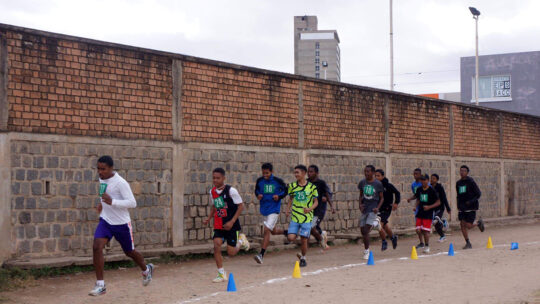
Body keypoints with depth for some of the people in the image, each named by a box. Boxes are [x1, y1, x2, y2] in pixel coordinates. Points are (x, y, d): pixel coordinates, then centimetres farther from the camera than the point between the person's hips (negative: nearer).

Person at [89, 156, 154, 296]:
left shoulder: (120, 183, -22)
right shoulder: (102, 179, 2)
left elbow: (132, 203, -25)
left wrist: (112, 202, -34)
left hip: (121, 223, -5)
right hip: (105, 221, 5)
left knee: (130, 252, 14)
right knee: (97, 247, -18)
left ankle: (146, 270, 46)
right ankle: (100, 285, -13)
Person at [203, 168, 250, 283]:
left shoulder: (231, 190, -15)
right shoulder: (212, 192, 3)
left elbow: (241, 206, -12)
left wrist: (232, 222, -18)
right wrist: (208, 219, 3)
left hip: (232, 226, -4)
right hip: (219, 225, 4)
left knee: (231, 253, -3)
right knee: (216, 245, -15)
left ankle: (241, 240, 31)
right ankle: (221, 274, -3)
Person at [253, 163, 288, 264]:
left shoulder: (278, 181, -9)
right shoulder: (259, 181, 0)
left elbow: (285, 190, 4)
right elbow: (257, 190, 16)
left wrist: (279, 196, -15)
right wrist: (258, 195, -6)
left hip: (274, 209, -5)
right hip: (264, 209, 5)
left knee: (267, 230, -16)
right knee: (273, 231, 17)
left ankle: (261, 255, -17)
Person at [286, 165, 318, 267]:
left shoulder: (312, 187, -3)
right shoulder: (292, 186, 5)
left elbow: (316, 202, 3)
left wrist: (310, 209, -16)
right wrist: (288, 209, 2)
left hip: (307, 217, -2)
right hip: (295, 216, 2)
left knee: (304, 240, -2)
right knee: (291, 238, -13)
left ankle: (303, 258, 20)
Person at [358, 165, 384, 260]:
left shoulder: (378, 184, -6)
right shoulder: (362, 182, 4)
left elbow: (382, 198, 3)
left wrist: (378, 208, -12)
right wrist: (360, 204, -1)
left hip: (373, 209, -5)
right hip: (364, 209, 5)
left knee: (366, 230, -15)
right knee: (363, 231, 3)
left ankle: (366, 251, -5)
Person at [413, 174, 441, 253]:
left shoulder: (432, 190, -10)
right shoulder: (419, 190, 5)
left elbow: (438, 202, -8)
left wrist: (429, 207, -20)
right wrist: (416, 206, 3)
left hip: (428, 214, -5)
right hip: (420, 213, 5)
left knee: (425, 230, -8)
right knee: (418, 230, 1)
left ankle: (427, 246, 8)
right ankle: (421, 243, 24)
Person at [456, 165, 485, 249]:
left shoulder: (471, 182, -9)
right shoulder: (458, 183, 10)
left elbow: (479, 194, -9)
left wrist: (471, 201, -20)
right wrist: (458, 206, 11)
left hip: (471, 207, -6)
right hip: (462, 208, 6)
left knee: (468, 226, -8)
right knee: (462, 225, -1)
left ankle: (479, 223, 24)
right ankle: (468, 243, 9)